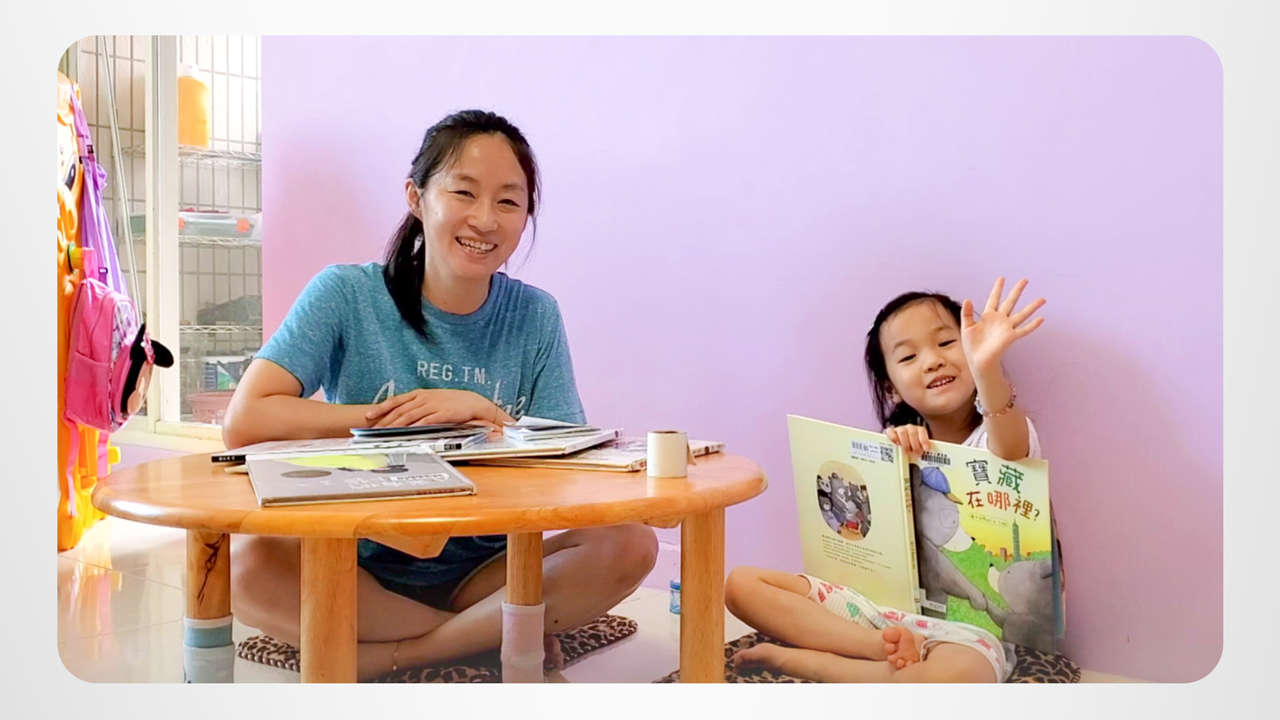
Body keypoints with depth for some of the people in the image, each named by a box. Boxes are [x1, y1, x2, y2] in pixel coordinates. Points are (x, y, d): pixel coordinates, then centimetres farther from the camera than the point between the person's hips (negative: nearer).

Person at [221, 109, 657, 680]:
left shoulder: (535, 317, -1)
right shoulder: (346, 295, -7)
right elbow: (244, 423, -17)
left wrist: (483, 414, -19)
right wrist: (393, 415, -15)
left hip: (481, 571, 2)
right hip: (360, 567, -1)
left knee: (629, 545, -22)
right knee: (247, 562, -31)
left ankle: (381, 656, -16)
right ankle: (503, 640, -17)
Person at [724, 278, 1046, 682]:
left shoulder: (1002, 433, -6)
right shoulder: (903, 443, 11)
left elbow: (1011, 452, -33)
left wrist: (988, 368, -54)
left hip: (966, 621, -5)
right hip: (879, 599, 6)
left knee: (951, 677, -42)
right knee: (742, 584, -8)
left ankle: (790, 658, -20)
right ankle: (888, 647, -21)